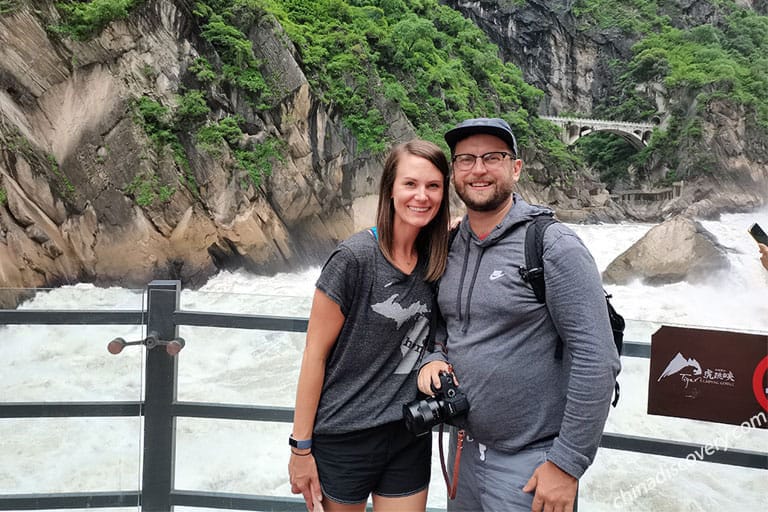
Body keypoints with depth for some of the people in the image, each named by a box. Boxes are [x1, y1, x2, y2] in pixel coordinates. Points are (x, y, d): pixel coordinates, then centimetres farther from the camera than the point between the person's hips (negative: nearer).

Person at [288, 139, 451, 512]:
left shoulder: (434, 259, -2)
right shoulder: (354, 258, -17)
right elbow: (315, 354, -13)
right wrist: (301, 447, -11)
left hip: (410, 437, 5)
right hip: (345, 437, -4)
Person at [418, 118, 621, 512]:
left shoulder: (554, 246, -15)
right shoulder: (450, 247, 4)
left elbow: (597, 360, -19)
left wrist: (567, 464, -18)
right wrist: (433, 357, -3)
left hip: (529, 461, -6)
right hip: (465, 448, 6)